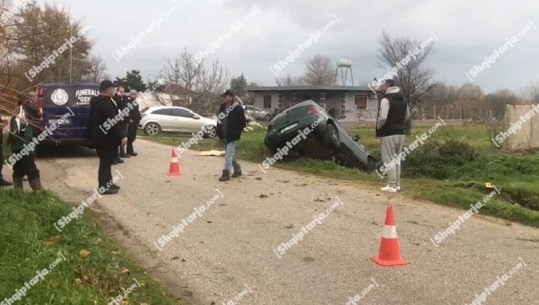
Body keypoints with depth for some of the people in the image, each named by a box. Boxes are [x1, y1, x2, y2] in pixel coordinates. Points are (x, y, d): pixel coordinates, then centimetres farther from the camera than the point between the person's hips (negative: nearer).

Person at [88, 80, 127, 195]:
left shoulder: (97, 101, 14)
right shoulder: (106, 103, -20)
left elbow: (93, 120, 21)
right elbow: (111, 122, -27)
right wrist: (121, 136, -26)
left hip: (100, 136, 10)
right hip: (105, 138, -10)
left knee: (106, 161, 18)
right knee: (106, 162, -3)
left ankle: (107, 183, 28)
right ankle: (104, 187, 3)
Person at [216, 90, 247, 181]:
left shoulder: (237, 108, -12)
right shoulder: (222, 108, 9)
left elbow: (243, 122, -11)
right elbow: (219, 121, 16)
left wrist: (236, 132, -12)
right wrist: (219, 132, 7)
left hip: (232, 136, -8)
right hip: (225, 136, 8)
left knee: (228, 154, -10)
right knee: (231, 154, 16)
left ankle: (226, 174, -8)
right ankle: (237, 170, 31)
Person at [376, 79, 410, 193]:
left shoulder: (386, 99, -15)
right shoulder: (403, 99, 12)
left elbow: (383, 118, -23)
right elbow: (407, 116, 18)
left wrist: (378, 127, -6)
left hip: (388, 134, -8)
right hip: (400, 133, 8)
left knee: (389, 160, -2)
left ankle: (392, 185, -1)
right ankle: (397, 184, 20)